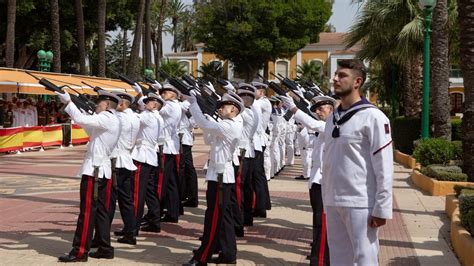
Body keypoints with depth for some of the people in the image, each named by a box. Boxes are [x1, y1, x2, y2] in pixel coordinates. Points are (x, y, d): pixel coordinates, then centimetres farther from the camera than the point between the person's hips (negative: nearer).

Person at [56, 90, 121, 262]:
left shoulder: (107, 118, -13)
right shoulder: (113, 121, 17)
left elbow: (81, 120, -23)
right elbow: (91, 130, 22)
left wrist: (68, 102, -12)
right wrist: (71, 105, 18)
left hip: (94, 170, -10)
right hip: (102, 169, 10)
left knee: (87, 211, -6)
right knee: (100, 210, 11)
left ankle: (80, 252, -3)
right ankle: (105, 249, 14)